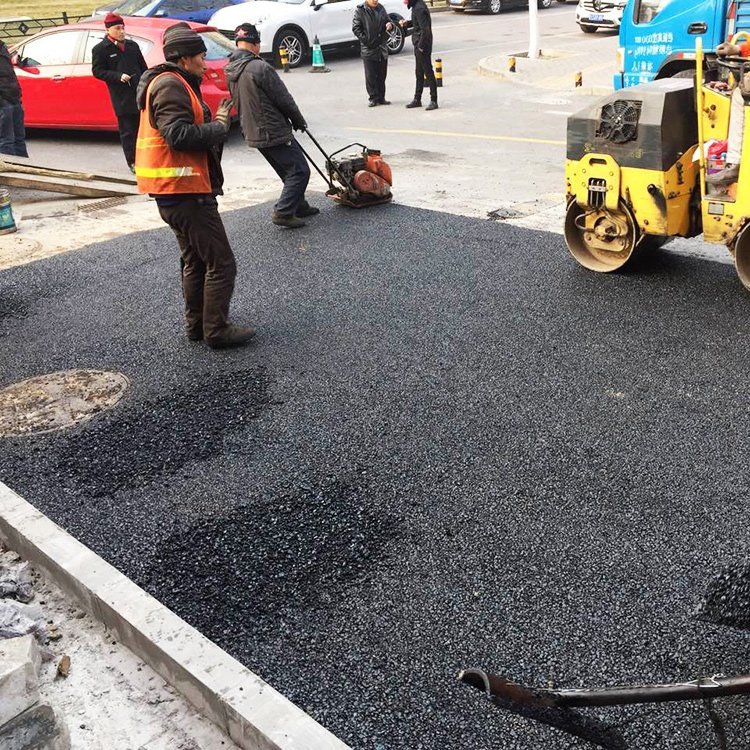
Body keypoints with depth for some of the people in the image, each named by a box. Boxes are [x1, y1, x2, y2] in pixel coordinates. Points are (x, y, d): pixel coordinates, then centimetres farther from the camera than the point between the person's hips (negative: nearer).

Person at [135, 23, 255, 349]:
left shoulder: (175, 84, 20)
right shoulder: (170, 85, -14)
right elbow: (179, 135, -26)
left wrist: (215, 123, 3)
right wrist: (219, 127, -14)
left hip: (175, 191, 11)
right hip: (184, 191, -11)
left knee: (195, 261, 20)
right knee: (221, 263, -6)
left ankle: (196, 325, 28)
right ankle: (216, 331, 0)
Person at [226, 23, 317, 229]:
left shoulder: (231, 70, 6)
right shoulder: (260, 68, -20)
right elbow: (283, 99, -14)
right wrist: (299, 121, 3)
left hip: (252, 133, 9)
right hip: (274, 132, -9)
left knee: (289, 171, 21)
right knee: (299, 171, -3)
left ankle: (299, 206, 29)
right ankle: (283, 212, -8)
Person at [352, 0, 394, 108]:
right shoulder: (359, 10, -6)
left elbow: (387, 21, 17)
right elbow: (356, 28, -7)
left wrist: (390, 25, -7)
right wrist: (366, 40, -14)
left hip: (382, 48, 5)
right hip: (368, 49, -5)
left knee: (382, 75, 9)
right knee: (371, 76, -2)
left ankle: (381, 98, 18)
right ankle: (374, 98, 7)